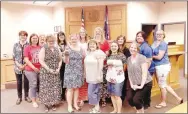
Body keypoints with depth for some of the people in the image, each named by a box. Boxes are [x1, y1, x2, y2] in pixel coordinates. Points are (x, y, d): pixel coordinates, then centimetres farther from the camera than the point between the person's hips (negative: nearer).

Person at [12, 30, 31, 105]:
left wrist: (25, 65, -12)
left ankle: (26, 96, 25)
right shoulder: (15, 45, 4)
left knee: (26, 82, 9)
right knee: (19, 82, 9)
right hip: (18, 67, 1)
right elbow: (14, 56, 2)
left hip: (27, 67, -1)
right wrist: (18, 65, -10)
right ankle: (19, 97, 23)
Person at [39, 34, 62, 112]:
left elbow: (60, 60, 12)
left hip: (56, 72, 4)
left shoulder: (57, 49, 10)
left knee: (55, 88, 6)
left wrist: (58, 68, -3)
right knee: (46, 88, 0)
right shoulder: (43, 49, -3)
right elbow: (41, 61, -12)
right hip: (46, 72, -4)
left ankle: (54, 103, 20)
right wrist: (49, 69, -17)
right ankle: (46, 104, 14)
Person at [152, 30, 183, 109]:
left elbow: (159, 57, -20)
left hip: (163, 66, -9)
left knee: (162, 85, 5)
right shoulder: (154, 43, 11)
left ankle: (163, 102, 24)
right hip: (158, 66, 9)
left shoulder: (163, 44, -15)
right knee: (164, 84, 17)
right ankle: (178, 98, 30)